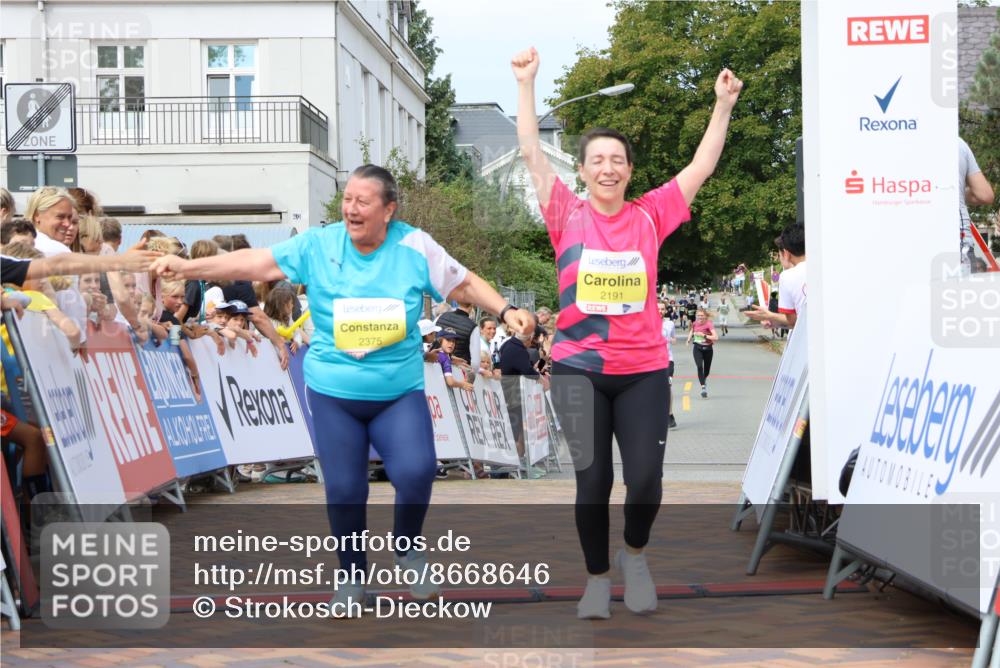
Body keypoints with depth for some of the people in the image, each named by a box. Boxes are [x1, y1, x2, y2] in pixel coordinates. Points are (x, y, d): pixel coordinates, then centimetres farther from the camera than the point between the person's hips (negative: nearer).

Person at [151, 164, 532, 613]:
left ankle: (408, 549, 12)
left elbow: (465, 285, 3)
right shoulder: (317, 246, -5)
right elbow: (255, 262, -7)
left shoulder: (415, 247, -5)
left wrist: (505, 311, -10)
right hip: (334, 394, 1)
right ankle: (352, 575, 25)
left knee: (415, 472, -19)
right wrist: (188, 268, -14)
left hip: (401, 394, -1)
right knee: (343, 490, 2)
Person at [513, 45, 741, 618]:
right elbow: (532, 153, -3)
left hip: (644, 370, 1)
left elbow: (703, 166, 7)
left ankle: (635, 555, 25)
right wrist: (526, 84, -8)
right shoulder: (568, 216, 1)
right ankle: (597, 577, 21)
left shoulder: (650, 217, 3)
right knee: (592, 482, 2)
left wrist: (724, 105, 4)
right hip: (579, 369, -1)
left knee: (646, 479, -5)